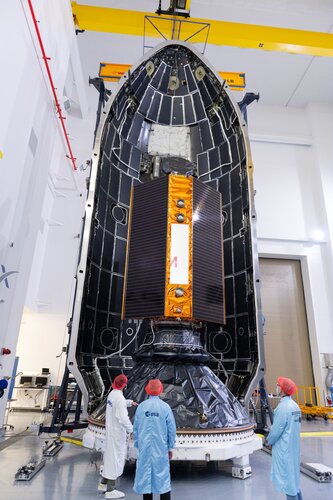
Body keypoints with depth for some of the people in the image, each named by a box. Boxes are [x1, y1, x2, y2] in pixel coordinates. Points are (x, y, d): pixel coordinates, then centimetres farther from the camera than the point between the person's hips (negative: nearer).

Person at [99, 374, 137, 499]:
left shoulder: (112, 394, 3)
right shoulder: (119, 397, -27)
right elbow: (122, 418, -30)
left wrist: (130, 402, 31)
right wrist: (132, 429, -18)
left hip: (110, 430, 9)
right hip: (117, 432, -9)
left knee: (110, 455, 21)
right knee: (116, 458, 3)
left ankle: (104, 483, 34)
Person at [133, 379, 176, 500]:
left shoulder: (141, 406, -5)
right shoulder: (165, 407, -9)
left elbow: (135, 428, 1)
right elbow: (171, 429, -4)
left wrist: (137, 445, 13)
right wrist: (170, 447, 7)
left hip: (144, 447, 1)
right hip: (161, 448, -1)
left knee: (145, 475, 13)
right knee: (163, 475, 11)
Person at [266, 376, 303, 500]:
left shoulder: (283, 407, -22)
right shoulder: (295, 405, 5)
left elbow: (277, 429, -19)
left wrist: (269, 440, -1)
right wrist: (271, 435, 13)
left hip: (284, 448, -9)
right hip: (294, 446, 9)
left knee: (287, 476, 2)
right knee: (293, 473, 20)